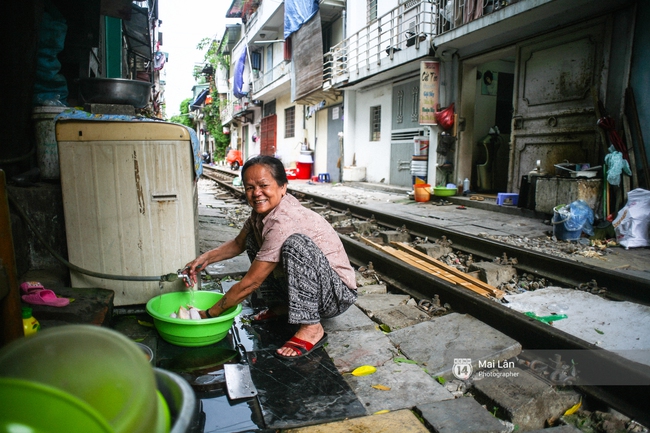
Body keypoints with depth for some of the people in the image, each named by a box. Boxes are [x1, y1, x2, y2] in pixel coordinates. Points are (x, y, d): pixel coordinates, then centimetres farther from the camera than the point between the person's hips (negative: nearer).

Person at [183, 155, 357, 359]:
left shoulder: (284, 222, -29)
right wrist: (205, 258, -2)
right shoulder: (263, 210, -2)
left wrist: (208, 314, -12)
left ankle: (311, 328, -22)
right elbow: (238, 244, 16)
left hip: (338, 294, -9)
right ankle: (284, 305, 13)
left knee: (295, 243, -35)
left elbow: (249, 284, -24)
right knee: (254, 237, 5)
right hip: (306, 290, 9)